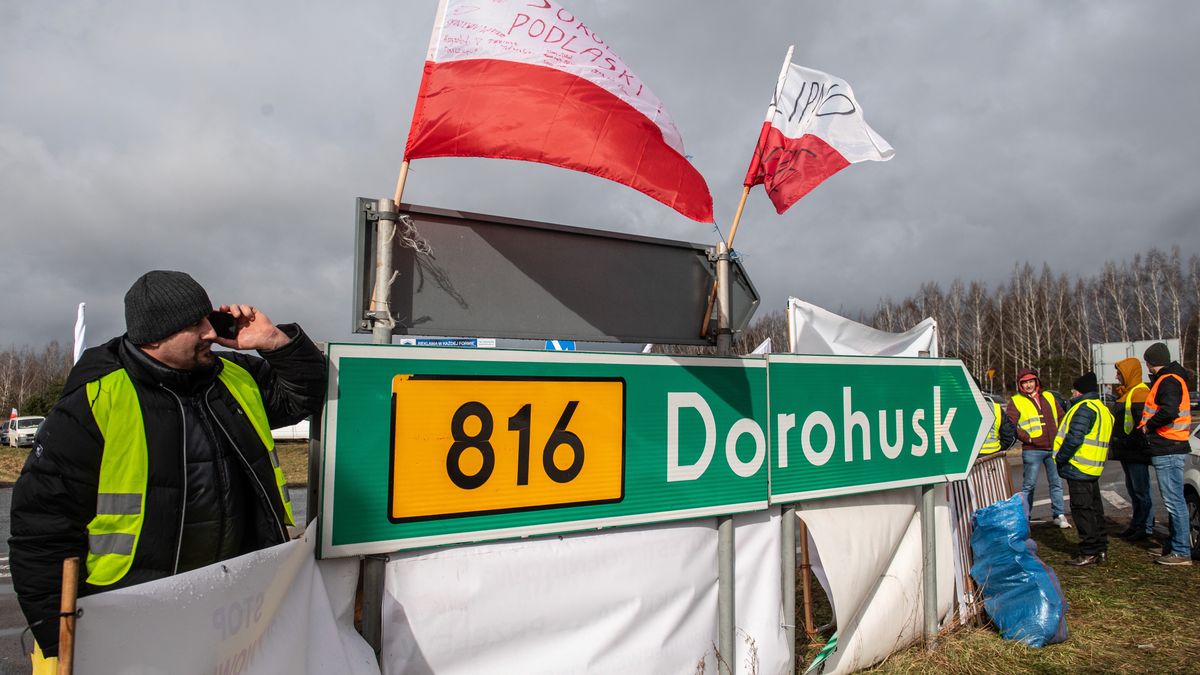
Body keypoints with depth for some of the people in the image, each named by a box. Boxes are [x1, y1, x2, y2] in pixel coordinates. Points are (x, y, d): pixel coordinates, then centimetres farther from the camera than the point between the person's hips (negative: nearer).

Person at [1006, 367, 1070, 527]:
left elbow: (1061, 417, 18)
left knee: (1056, 483, 12)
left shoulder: (1049, 397, 12)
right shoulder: (1016, 401, -2)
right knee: (1028, 485, 0)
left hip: (1054, 448, 4)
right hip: (1032, 450, -4)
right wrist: (1026, 437, -15)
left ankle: (1059, 515, 24)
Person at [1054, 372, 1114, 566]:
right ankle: (1100, 549, 23)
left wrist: (1060, 458, -14)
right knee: (1094, 508, 16)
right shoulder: (1103, 409, 18)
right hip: (1093, 469, 11)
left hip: (1079, 468, -11)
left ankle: (1089, 553, -2)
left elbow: (1074, 438, -24)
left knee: (1082, 510, -5)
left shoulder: (1085, 408, -16)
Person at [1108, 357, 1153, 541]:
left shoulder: (1140, 392, -14)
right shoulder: (1125, 393, 18)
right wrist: (1116, 446, 24)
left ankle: (1146, 528, 5)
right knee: (1132, 489, 16)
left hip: (1136, 451, -10)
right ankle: (1136, 525, 25)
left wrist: (1130, 442, -22)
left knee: (1141, 490, -2)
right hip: (1126, 451, 10)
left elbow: (1141, 423, -21)